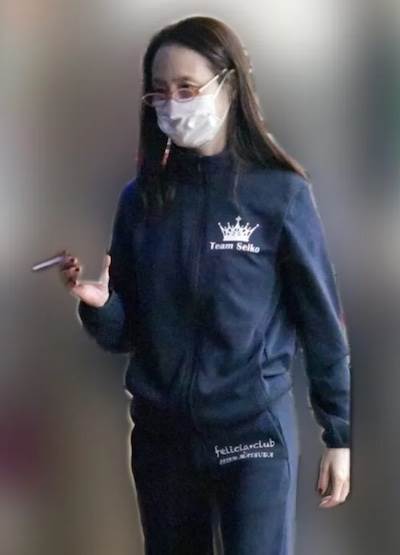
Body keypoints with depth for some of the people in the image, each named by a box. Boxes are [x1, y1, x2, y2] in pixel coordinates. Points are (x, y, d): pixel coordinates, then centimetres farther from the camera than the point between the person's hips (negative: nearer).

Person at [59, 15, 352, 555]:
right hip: (160, 433, 4)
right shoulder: (142, 197, 5)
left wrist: (340, 435, -2)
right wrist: (97, 304, -14)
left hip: (254, 430, -4)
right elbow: (126, 333, 8)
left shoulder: (279, 193, -7)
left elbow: (322, 321, -2)